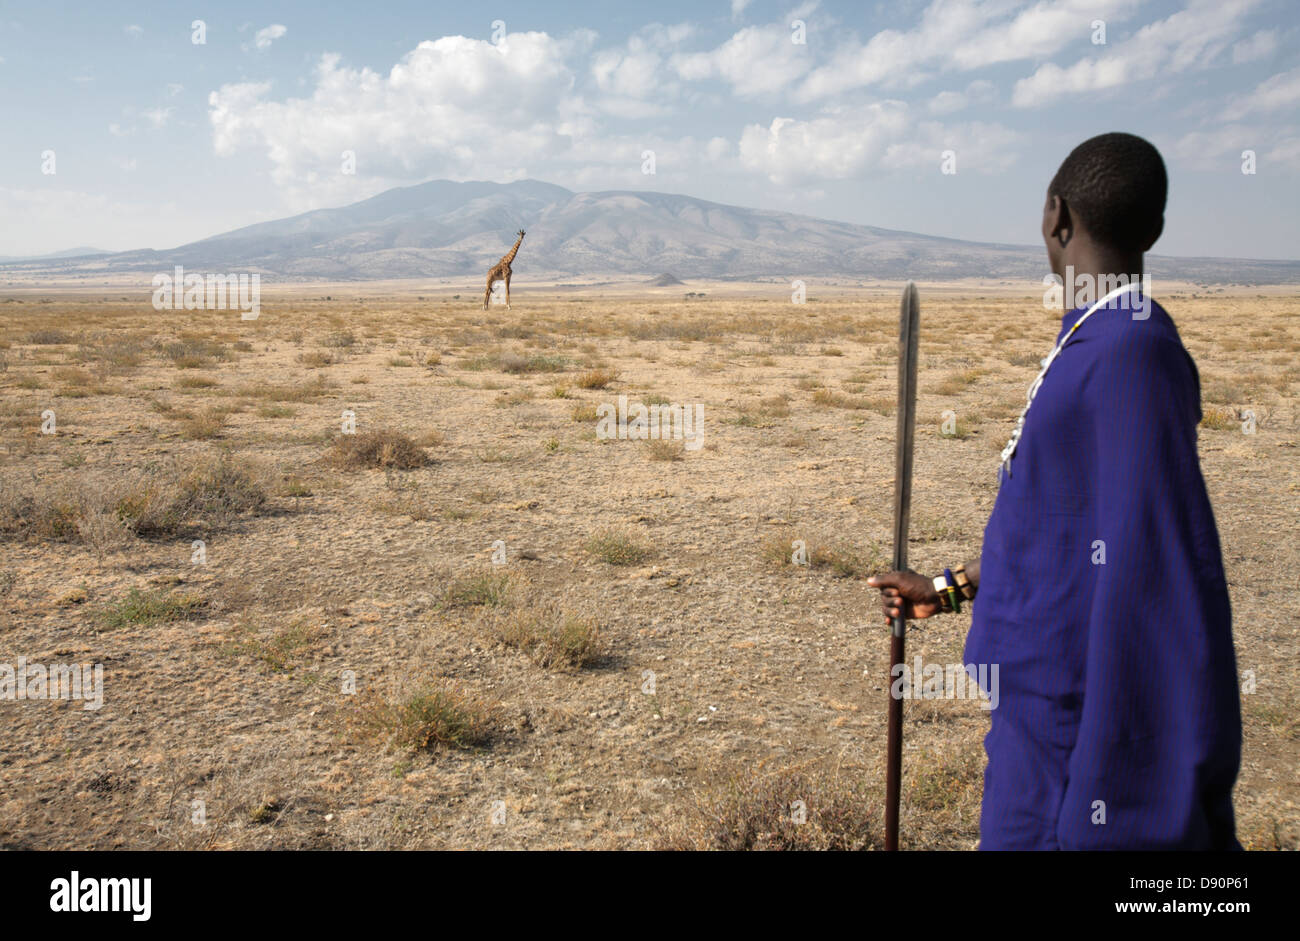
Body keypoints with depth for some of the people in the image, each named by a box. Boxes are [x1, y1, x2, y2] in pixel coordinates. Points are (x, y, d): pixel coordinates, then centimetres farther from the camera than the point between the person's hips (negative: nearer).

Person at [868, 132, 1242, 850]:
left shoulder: (1130, 357, -21)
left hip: (1076, 727, -9)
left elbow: (1160, 583, -26)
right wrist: (951, 589, 26)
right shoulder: (1096, 344, 9)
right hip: (1043, 703, 9)